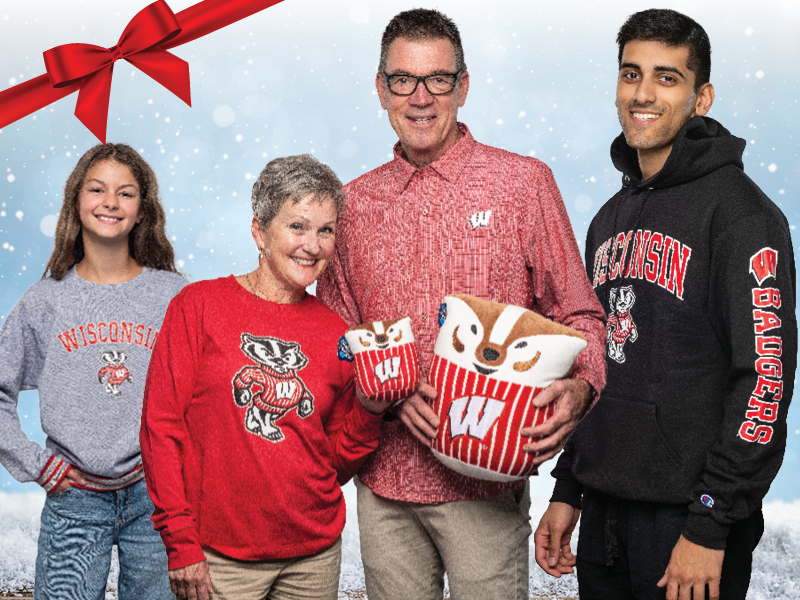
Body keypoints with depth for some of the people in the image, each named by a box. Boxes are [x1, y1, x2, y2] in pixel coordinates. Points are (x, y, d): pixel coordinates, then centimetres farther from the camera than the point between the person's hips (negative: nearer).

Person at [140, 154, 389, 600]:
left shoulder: (336, 335, 4)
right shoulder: (199, 306, -5)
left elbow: (337, 464, 8)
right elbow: (162, 425, -6)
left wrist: (369, 410, -9)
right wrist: (181, 545, -9)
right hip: (221, 556, -3)